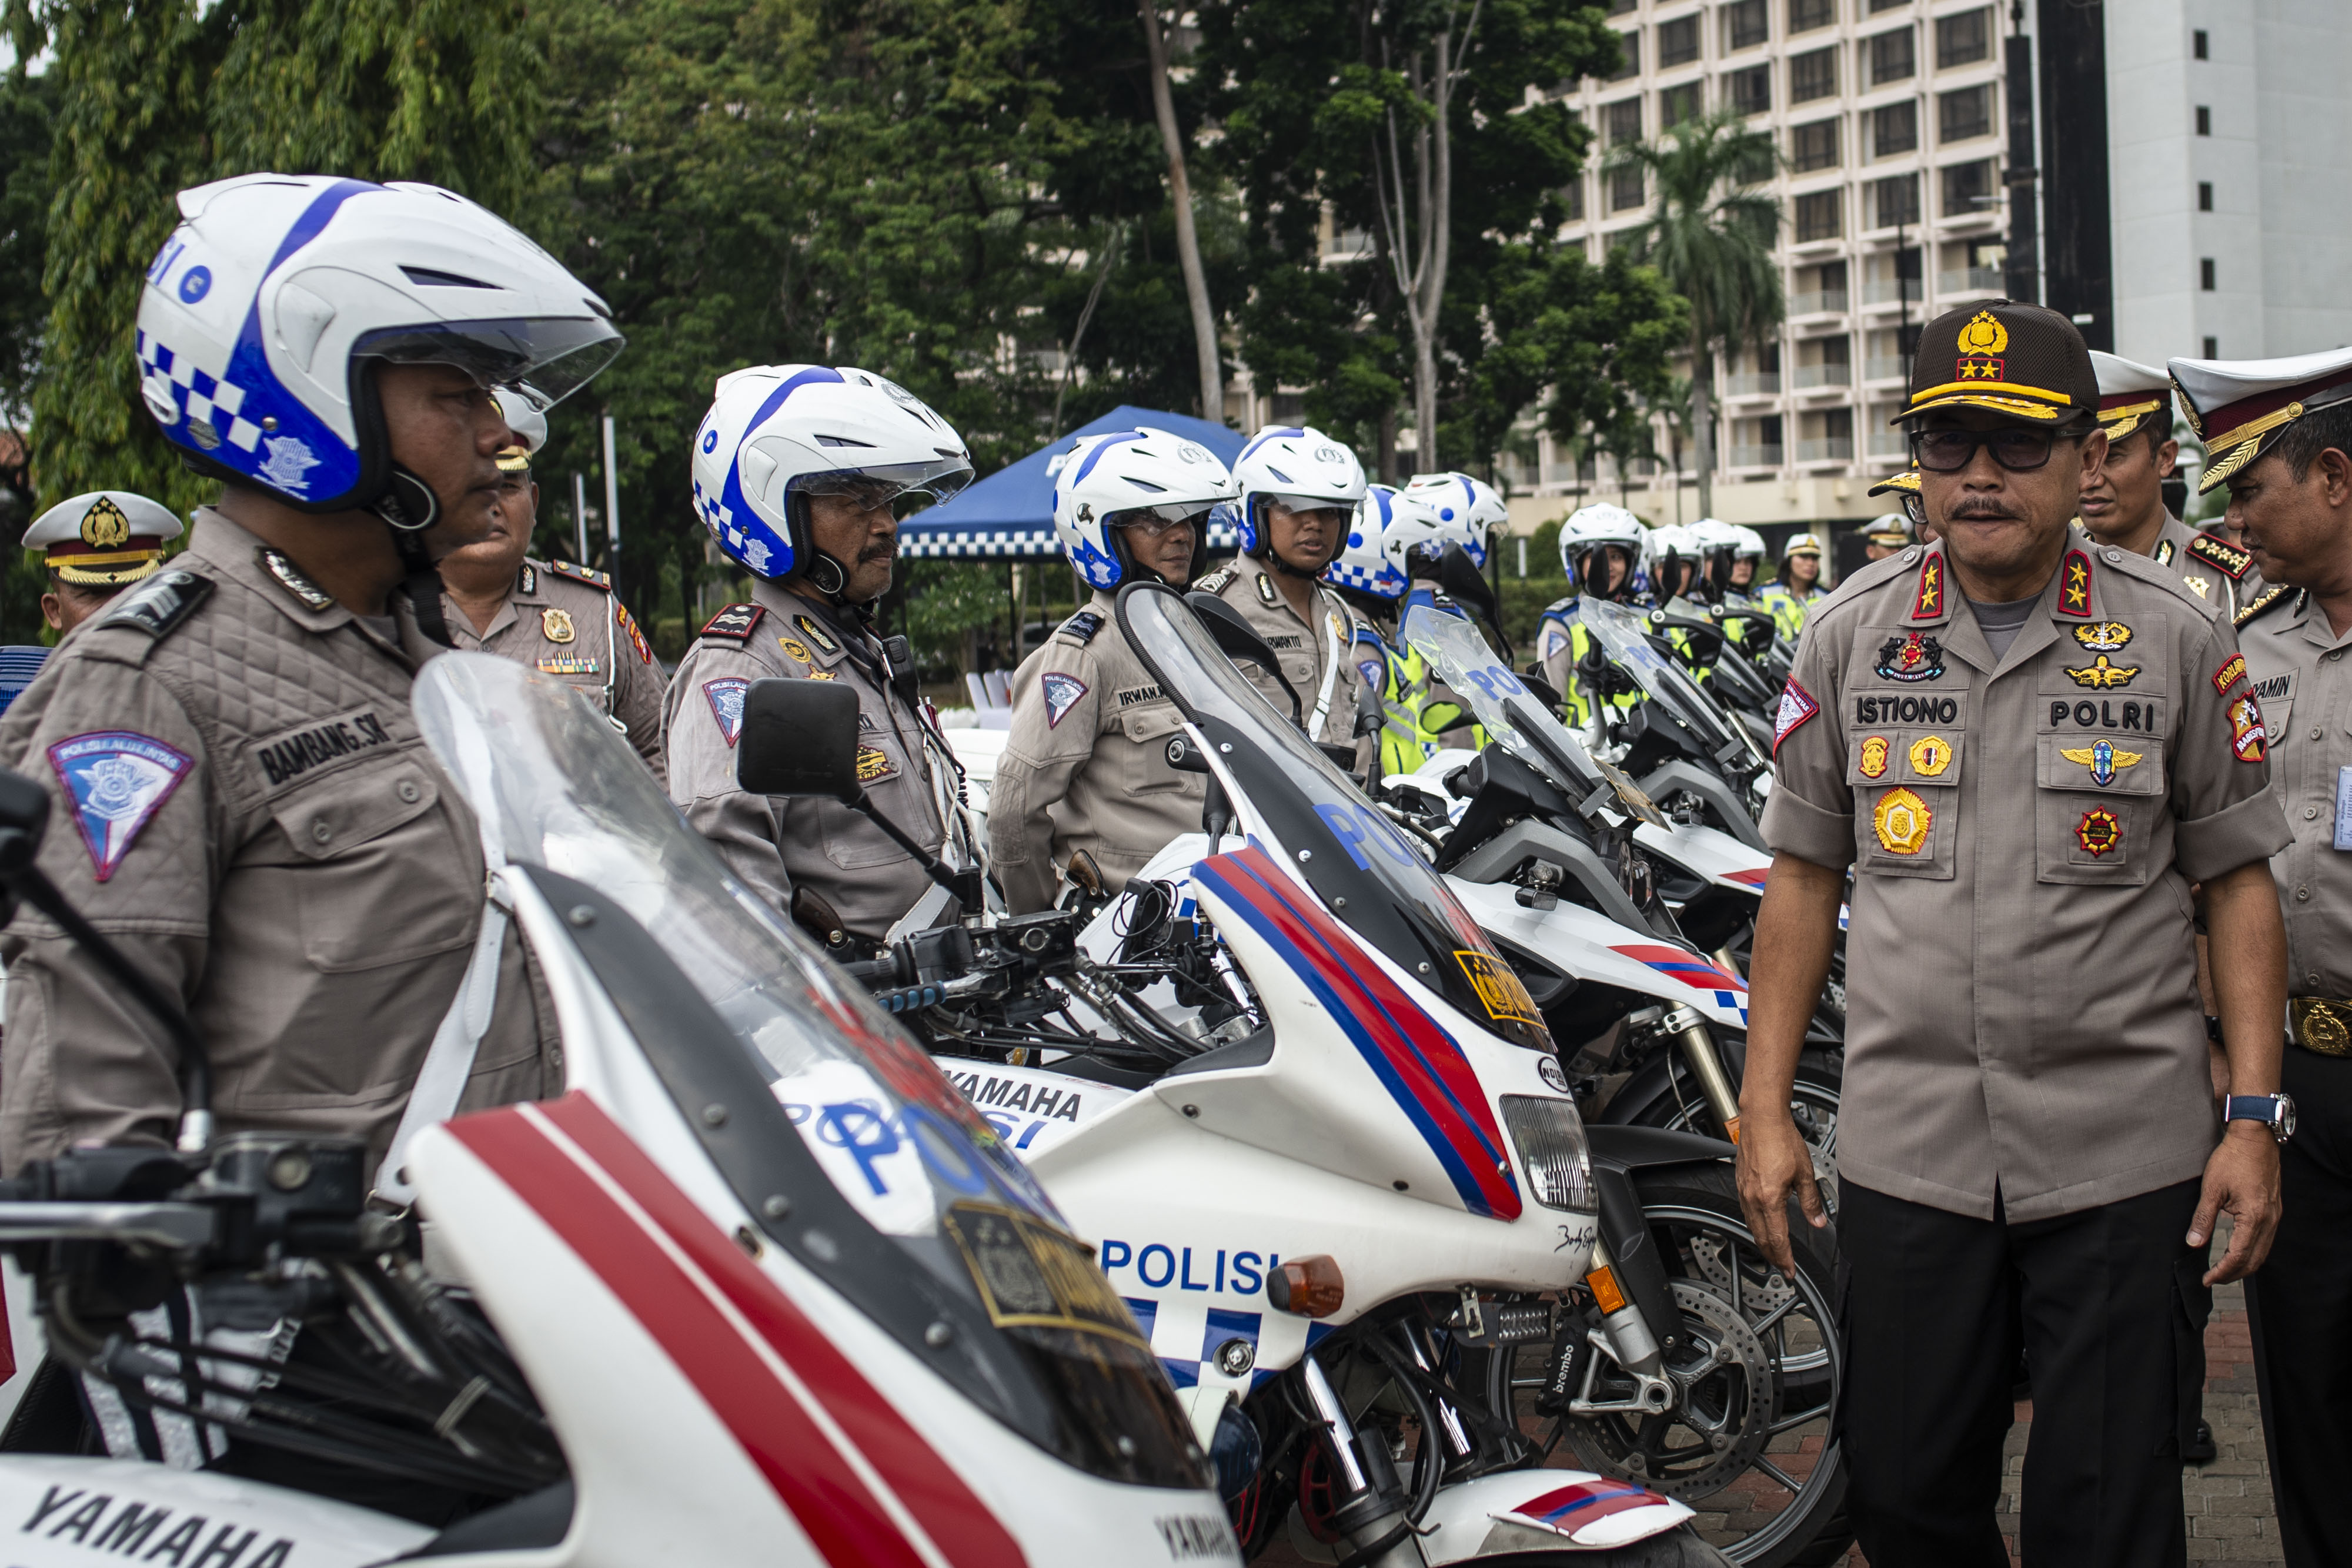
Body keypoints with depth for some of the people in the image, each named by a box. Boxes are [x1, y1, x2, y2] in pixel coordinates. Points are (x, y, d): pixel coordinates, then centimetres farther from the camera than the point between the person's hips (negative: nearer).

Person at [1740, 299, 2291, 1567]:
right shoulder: (1850, 635, 4)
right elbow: (1804, 876, 9)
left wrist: (2254, 1117, -4)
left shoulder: (2176, 639, 0)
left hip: (2124, 1157, -2)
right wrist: (1764, 1109, 5)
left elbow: (2236, 879, 4)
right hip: (1907, 1152, 2)